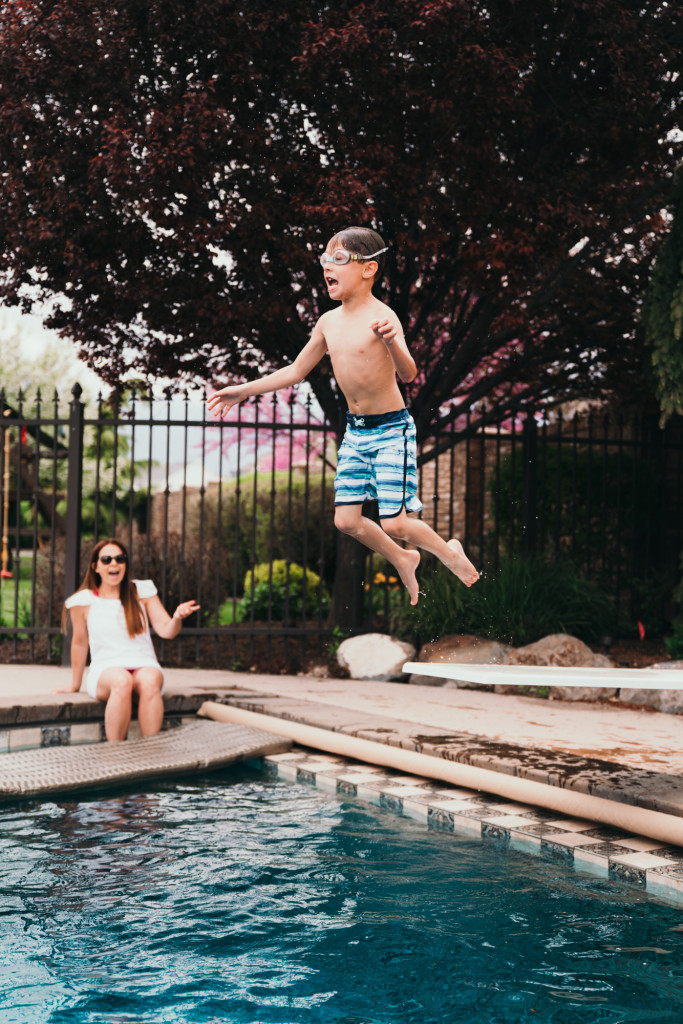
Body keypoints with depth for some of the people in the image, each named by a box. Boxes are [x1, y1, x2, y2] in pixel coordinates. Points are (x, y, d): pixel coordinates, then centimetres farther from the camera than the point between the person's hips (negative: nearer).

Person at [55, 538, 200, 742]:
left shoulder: (142, 591, 9)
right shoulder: (84, 601, 5)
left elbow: (166, 631, 1)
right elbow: (79, 642, 15)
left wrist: (177, 618, -22)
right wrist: (75, 685, 21)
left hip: (144, 665, 1)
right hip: (105, 670, -1)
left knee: (150, 682, -36)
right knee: (122, 682, -38)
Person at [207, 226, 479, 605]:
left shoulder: (382, 316, -18)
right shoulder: (329, 321, 2)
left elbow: (408, 374, -30)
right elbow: (296, 371, 14)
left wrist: (392, 343, -51)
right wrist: (245, 390, 12)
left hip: (391, 431, -7)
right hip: (355, 431, 7)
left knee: (393, 524, -8)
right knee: (346, 520, 4)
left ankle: (450, 552, 21)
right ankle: (403, 560, 30)